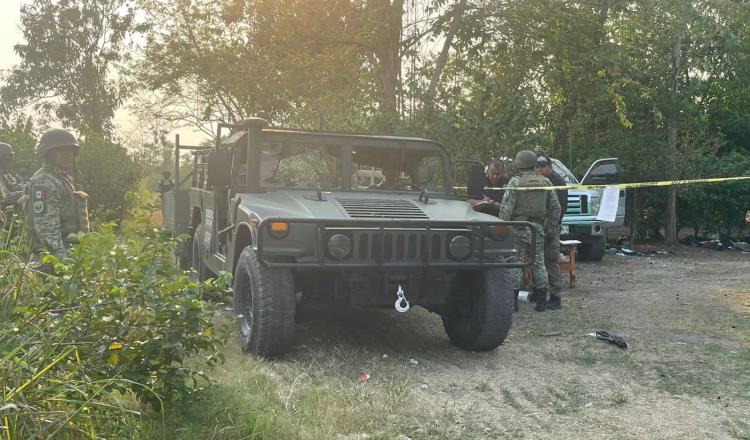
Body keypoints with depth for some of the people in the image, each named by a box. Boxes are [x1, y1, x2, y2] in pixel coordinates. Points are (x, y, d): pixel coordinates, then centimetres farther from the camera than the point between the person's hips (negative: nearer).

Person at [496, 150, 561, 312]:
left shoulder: (515, 182, -8)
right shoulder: (546, 182, 9)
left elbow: (506, 207, -14)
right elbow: (556, 207, 12)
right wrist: (552, 225, 20)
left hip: (519, 228, -4)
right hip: (538, 227, 5)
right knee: (539, 263, 11)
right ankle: (541, 301, 14)